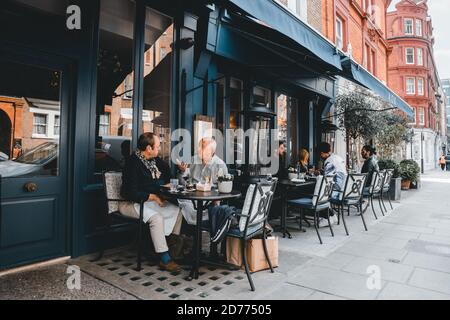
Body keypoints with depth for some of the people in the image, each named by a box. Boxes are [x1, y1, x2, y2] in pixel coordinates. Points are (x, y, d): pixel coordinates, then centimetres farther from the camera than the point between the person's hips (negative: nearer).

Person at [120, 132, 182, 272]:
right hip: (131, 203, -8)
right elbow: (132, 193, -26)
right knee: (156, 217, -31)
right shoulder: (133, 163, -22)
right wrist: (154, 197, -20)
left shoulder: (153, 160, 3)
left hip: (149, 201, 9)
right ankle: (165, 259, -23)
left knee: (177, 210, -2)